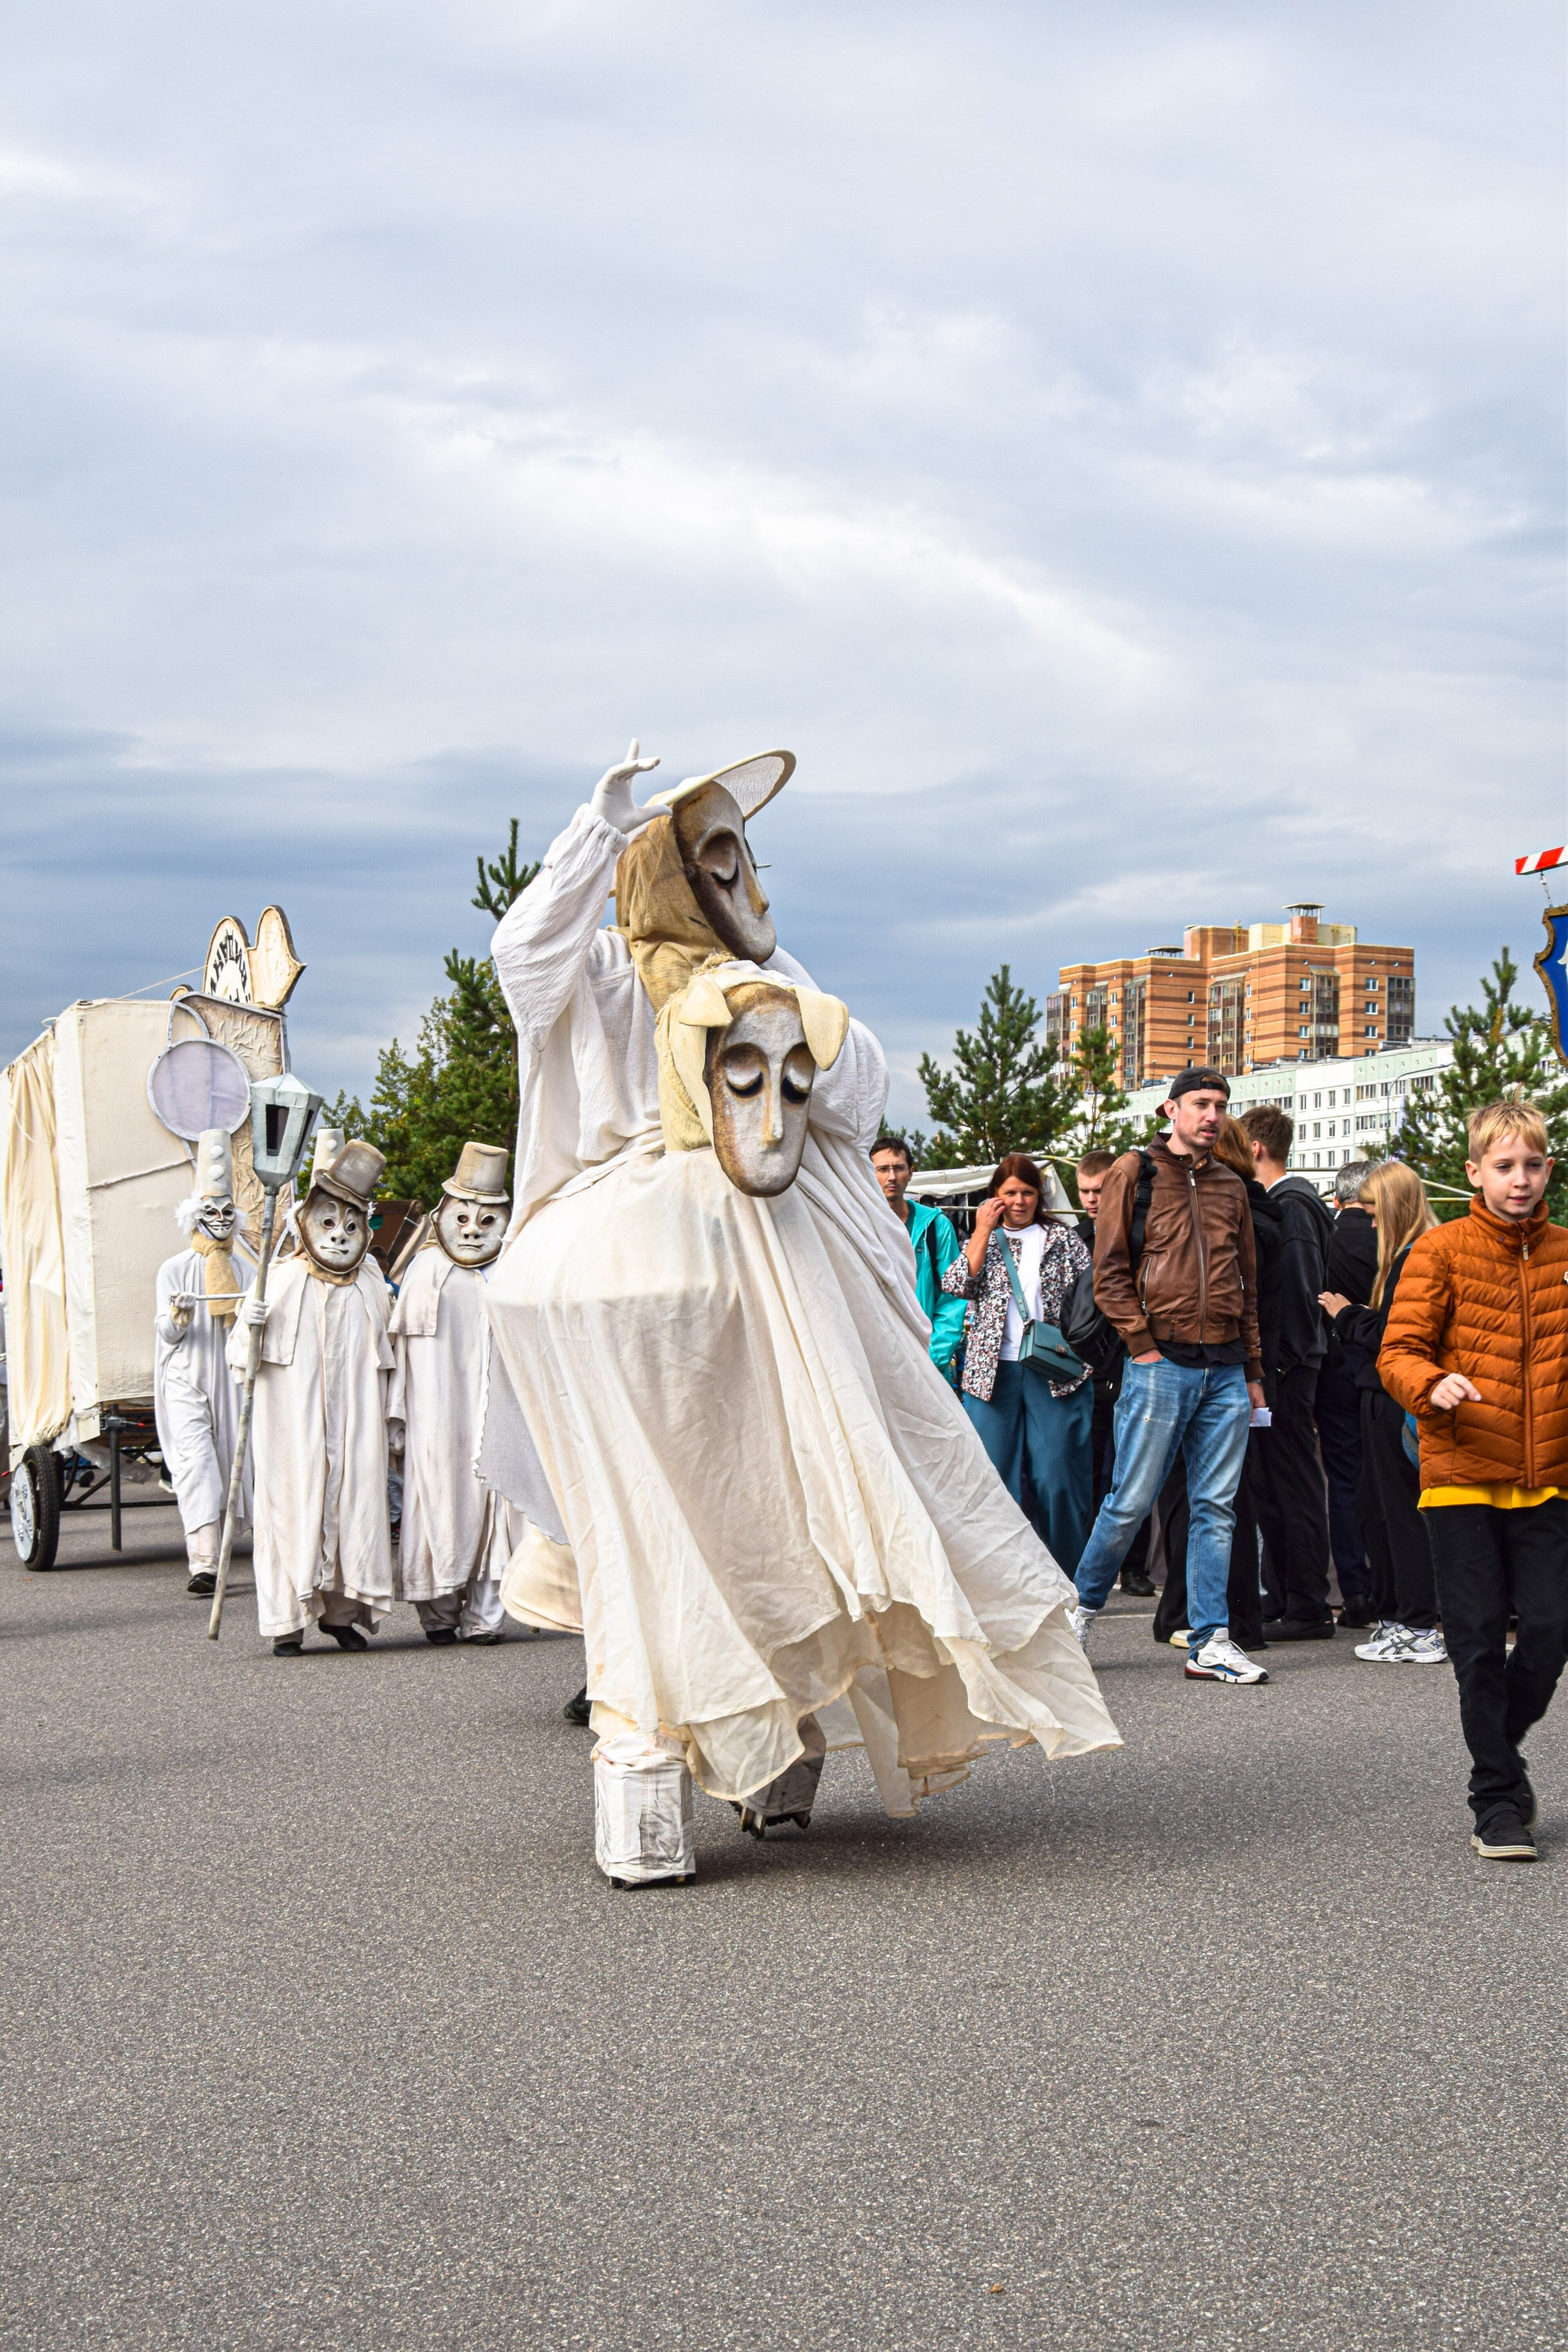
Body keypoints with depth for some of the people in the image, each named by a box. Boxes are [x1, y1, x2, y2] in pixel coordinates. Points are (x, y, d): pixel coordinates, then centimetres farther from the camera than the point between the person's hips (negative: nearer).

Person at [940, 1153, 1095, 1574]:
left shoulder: (1063, 1240, 11)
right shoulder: (982, 1240, 15)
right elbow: (956, 1285, -3)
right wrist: (984, 1231, -2)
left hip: (1056, 1373, -2)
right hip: (993, 1372, 2)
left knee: (1058, 1477, -6)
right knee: (995, 1477, 2)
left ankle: (1066, 1579, 2)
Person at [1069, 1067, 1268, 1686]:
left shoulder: (1230, 1185, 17)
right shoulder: (1135, 1173, 2)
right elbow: (1109, 1273, -3)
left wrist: (1253, 1369, 15)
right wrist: (1143, 1344, -9)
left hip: (1226, 1372, 5)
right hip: (1162, 1364, -5)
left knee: (1216, 1507, 4)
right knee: (1131, 1501, -4)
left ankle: (1211, 1643, 6)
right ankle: (1081, 1607, 16)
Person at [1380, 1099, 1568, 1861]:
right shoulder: (1441, 1251, -2)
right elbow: (1398, 1352, -6)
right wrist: (1434, 1386, -26)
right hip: (1462, 1476, -3)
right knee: (1479, 1639, -1)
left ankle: (1499, 1751, 25)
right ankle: (1498, 1798, 11)